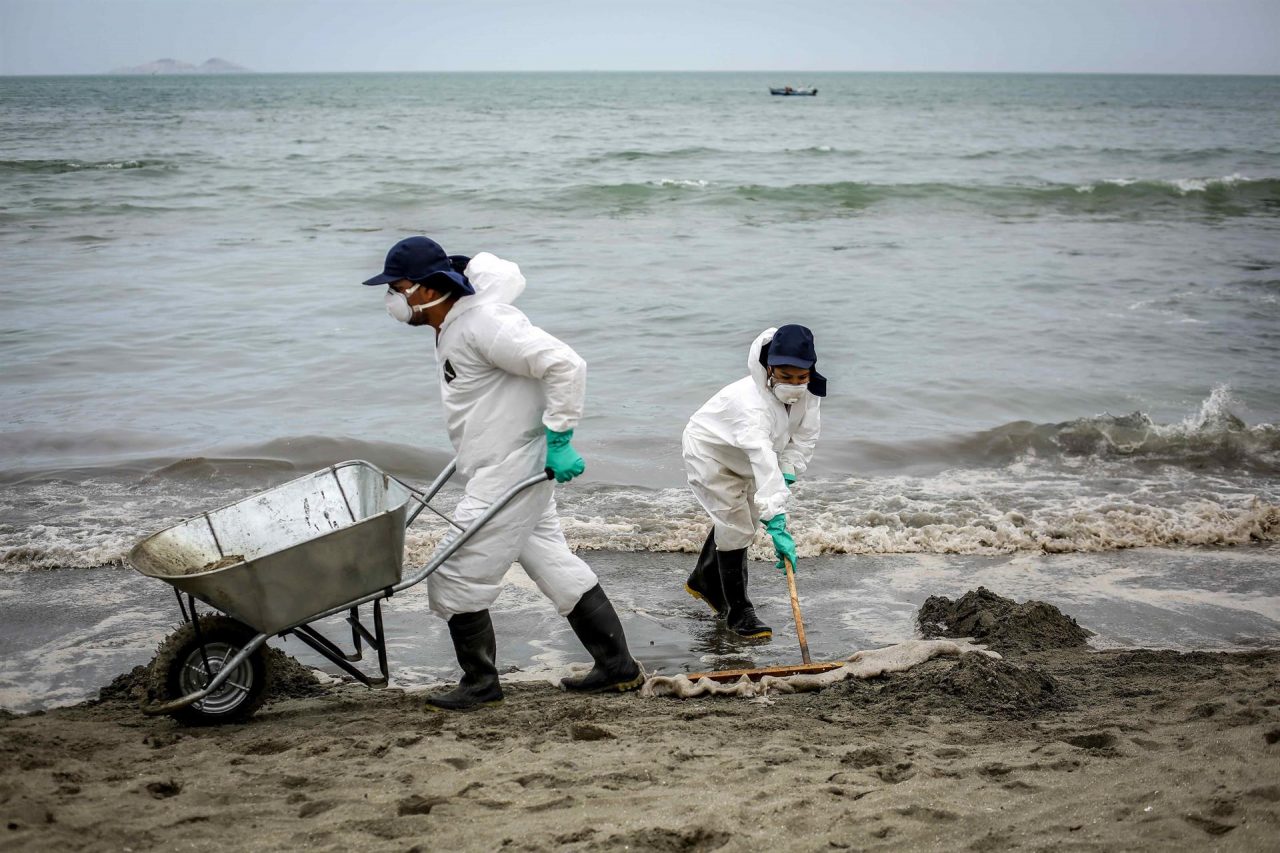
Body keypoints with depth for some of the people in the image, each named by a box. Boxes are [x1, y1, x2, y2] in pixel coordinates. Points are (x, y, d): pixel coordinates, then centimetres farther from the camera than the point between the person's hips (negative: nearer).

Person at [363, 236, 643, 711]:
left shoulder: (483, 323, -22)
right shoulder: (450, 328, 9)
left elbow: (565, 364, -26)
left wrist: (558, 440, -23)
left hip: (509, 473, -11)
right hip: (513, 472, 11)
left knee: (456, 578, -3)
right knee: (556, 566, 16)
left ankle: (480, 684, 12)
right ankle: (618, 669, 23)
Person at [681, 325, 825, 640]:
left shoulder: (808, 391, -22)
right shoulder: (751, 402, -45)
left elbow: (804, 437, -8)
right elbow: (764, 463, -53)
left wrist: (788, 474, -21)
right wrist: (777, 526, -59)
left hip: (742, 457, 8)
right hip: (709, 452, -8)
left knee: (737, 519, 22)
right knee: (737, 527, -12)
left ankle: (704, 581, 46)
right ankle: (738, 611, 1)